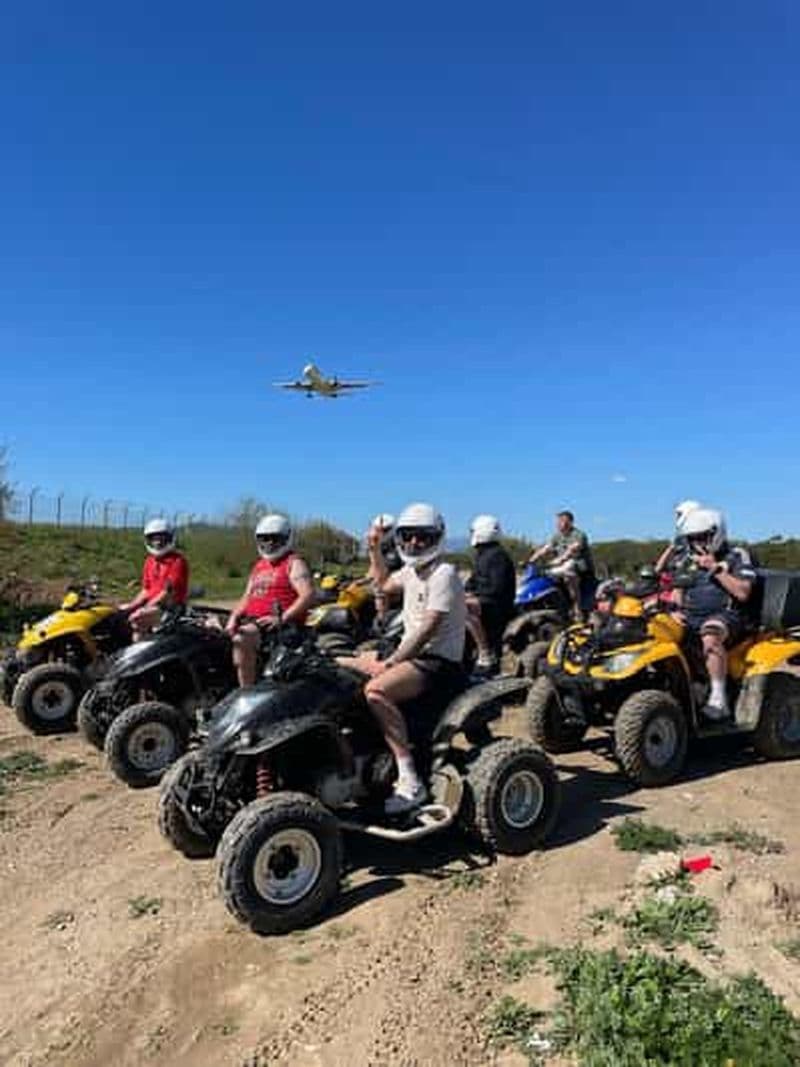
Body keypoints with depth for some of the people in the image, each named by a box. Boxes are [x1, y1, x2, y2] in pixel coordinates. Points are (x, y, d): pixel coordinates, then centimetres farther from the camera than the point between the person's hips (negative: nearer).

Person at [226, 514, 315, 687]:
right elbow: (247, 597, 25)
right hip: (252, 621, 9)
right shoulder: (259, 565, 25)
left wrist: (282, 618, -23)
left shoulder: (294, 563, 0)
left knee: (241, 639, -32)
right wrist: (234, 617, 5)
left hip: (278, 626, -8)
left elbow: (308, 595, -14)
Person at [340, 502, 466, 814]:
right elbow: (384, 584, 36)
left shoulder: (443, 573, -13)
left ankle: (410, 782, -32)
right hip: (409, 653, 10)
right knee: (340, 667, 13)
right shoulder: (412, 571, 15)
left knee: (376, 691, -35)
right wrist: (374, 549, 24)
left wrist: (391, 661, -26)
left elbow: (428, 630, -22)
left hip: (438, 660, -10)